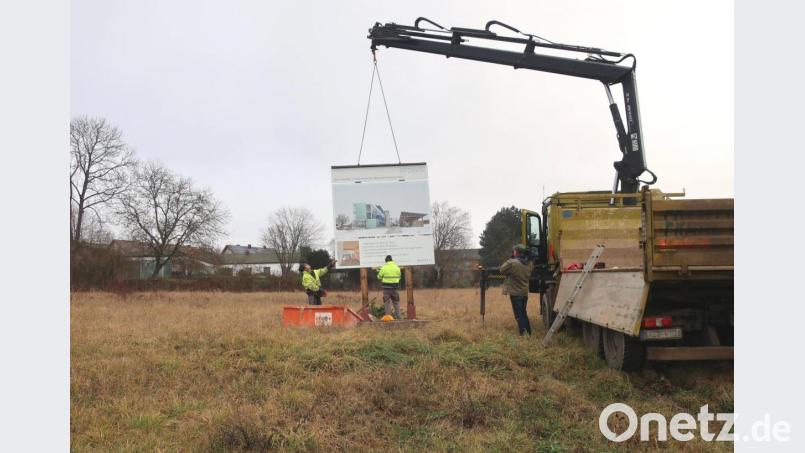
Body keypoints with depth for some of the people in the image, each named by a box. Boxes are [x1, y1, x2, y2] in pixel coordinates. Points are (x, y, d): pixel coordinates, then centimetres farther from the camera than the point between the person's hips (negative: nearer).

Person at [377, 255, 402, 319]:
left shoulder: (384, 267, -7)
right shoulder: (397, 267, 4)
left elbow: (379, 277, 3)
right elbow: (399, 277, 12)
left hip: (386, 287, -3)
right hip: (395, 287, 3)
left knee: (387, 302, 2)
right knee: (396, 302, 13)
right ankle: (397, 316, 14)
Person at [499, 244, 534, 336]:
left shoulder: (512, 263, -20)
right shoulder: (529, 264, 2)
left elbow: (502, 270, -8)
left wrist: (509, 259, 1)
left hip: (515, 293, -7)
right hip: (525, 293, 7)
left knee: (519, 315, -2)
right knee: (524, 313, 19)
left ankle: (523, 334, -6)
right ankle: (528, 333, 24)